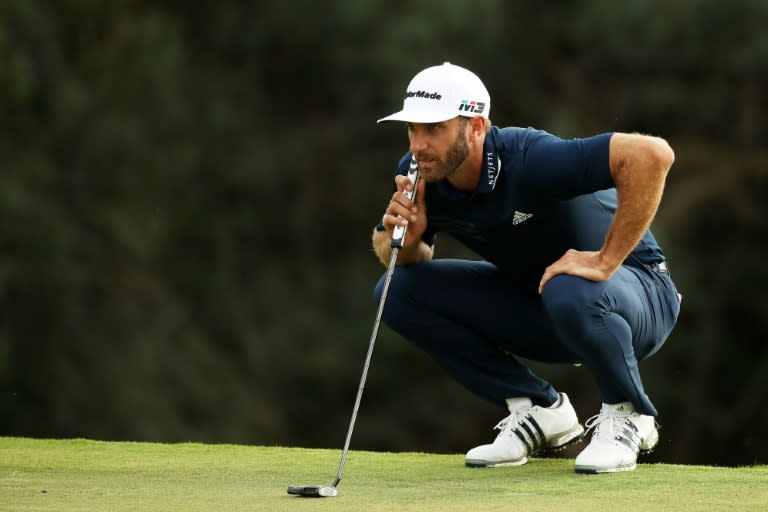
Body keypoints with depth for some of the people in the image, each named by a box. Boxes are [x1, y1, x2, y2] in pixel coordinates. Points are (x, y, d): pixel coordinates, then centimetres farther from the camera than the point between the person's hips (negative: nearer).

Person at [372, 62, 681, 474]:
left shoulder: (529, 159, -33)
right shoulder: (417, 174, -13)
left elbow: (651, 154, -43)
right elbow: (388, 249, 4)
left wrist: (606, 260, -38)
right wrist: (404, 239, -21)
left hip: (632, 286, -7)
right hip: (534, 305, 7)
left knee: (571, 295, -42)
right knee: (398, 292, -8)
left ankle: (626, 415, -10)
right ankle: (540, 410, 1)